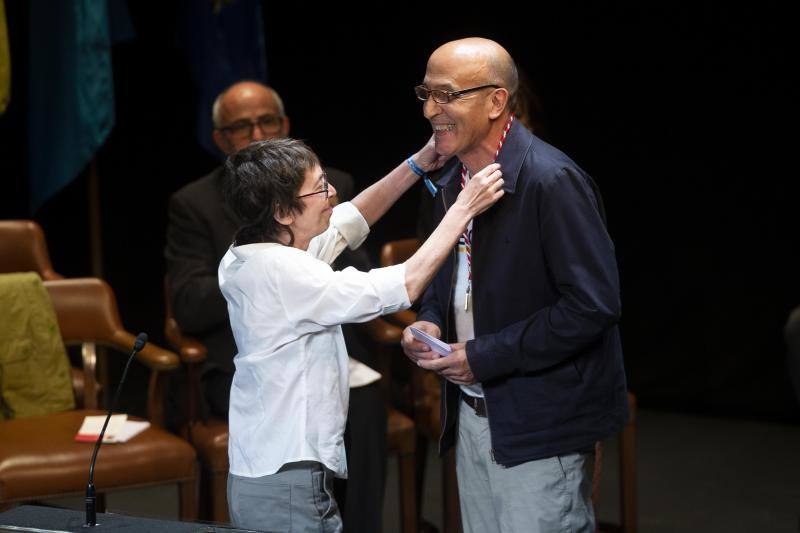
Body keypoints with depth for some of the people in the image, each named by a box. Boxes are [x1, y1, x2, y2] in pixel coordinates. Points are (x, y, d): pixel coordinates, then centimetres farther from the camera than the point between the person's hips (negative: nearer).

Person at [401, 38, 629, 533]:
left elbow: (593, 305, -23)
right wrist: (429, 321, 0)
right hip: (473, 413, 8)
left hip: (540, 427, -8)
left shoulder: (552, 180, -19)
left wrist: (484, 357, -20)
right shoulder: (453, 178, 8)